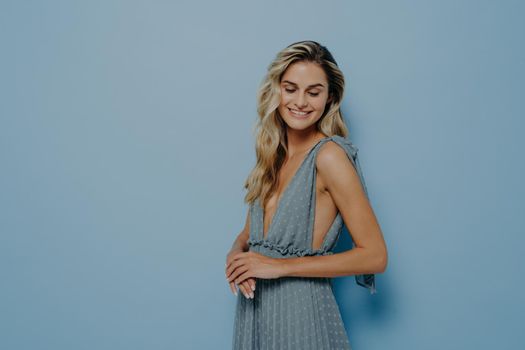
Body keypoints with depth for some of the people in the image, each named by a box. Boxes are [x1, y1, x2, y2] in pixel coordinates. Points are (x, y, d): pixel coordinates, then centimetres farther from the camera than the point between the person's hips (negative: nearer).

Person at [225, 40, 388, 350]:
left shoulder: (329, 155, -16)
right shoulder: (274, 154, 3)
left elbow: (375, 256, -18)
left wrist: (279, 266, -18)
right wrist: (237, 253, -10)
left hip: (301, 313, -6)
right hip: (253, 309, 6)